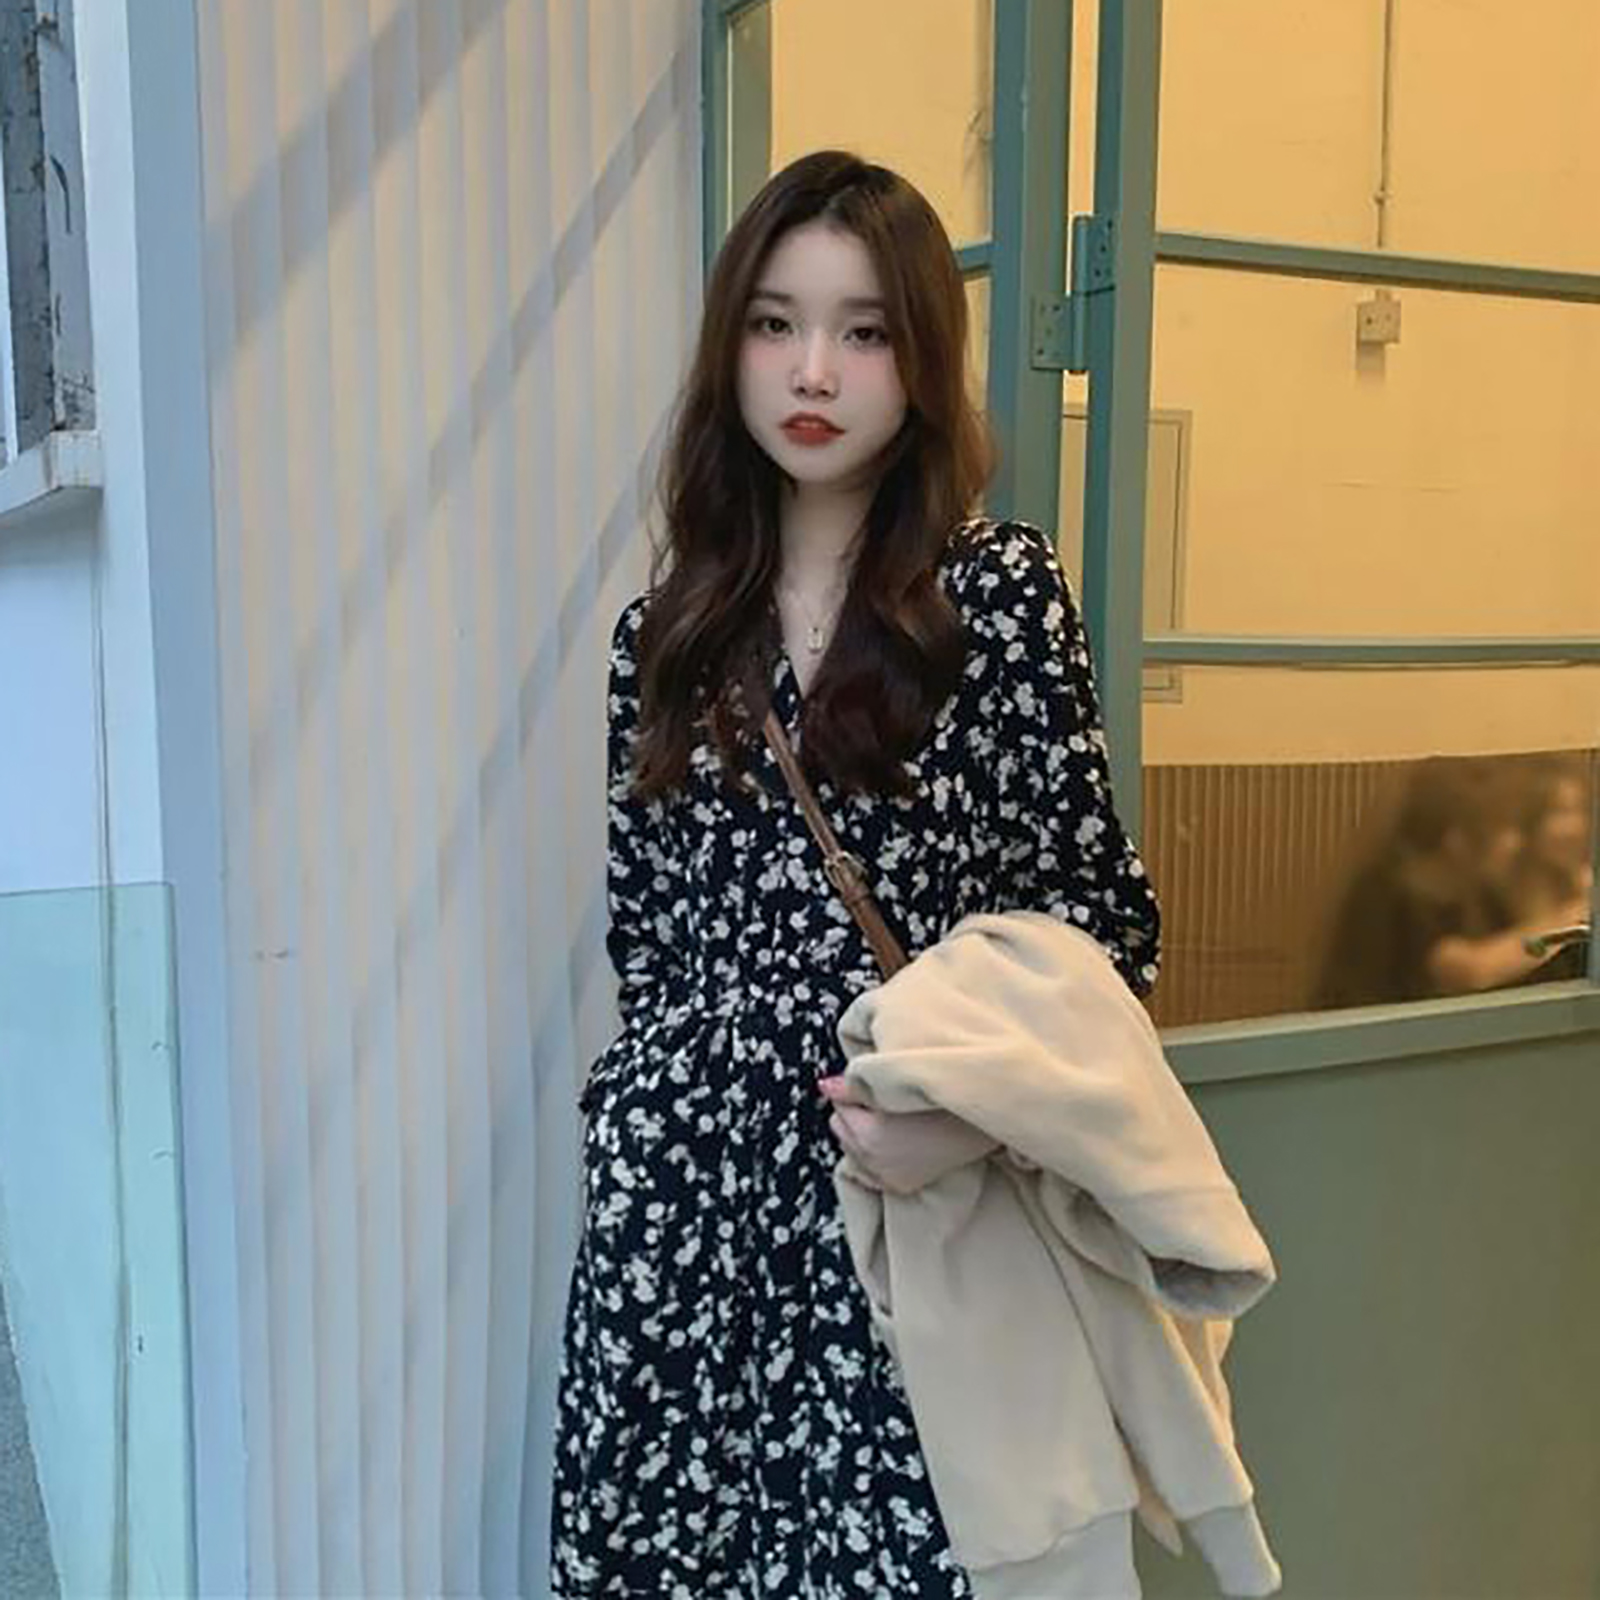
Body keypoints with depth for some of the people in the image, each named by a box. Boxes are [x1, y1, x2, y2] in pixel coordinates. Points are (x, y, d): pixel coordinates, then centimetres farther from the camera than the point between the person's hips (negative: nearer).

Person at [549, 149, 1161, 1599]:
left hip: (910, 1200, -3)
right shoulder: (667, 629, 7)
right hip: (684, 1197, 3)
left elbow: (1097, 908, -3)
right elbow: (646, 932, 13)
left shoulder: (1000, 587, -3)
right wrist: (655, 1120, 11)